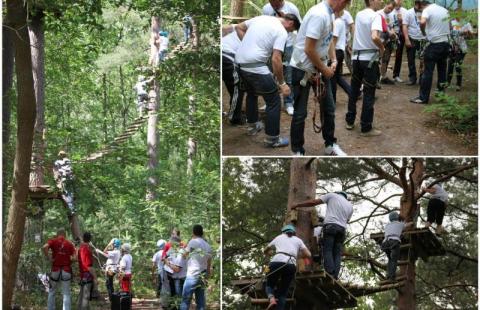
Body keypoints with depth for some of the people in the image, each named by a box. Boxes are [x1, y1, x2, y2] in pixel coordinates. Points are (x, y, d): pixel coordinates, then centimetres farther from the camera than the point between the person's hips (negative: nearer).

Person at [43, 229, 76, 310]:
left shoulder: (53, 241, 1)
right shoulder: (69, 244, 5)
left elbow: (44, 247, -20)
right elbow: (74, 257, -5)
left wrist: (49, 258, -11)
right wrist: (68, 261, 12)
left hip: (55, 270, 0)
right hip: (66, 270, 0)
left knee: (52, 292, 15)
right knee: (66, 294, 3)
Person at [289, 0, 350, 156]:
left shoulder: (329, 14, 0)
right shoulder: (319, 15, -28)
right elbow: (309, 50, -29)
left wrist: (334, 60, -1)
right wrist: (325, 70, -15)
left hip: (320, 68, 9)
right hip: (303, 69, -9)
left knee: (329, 108, 14)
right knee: (300, 113, 3)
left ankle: (330, 145, 28)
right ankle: (297, 151, 14)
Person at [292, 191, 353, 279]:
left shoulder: (332, 195, 13)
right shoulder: (350, 206, 25)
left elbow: (313, 202, 9)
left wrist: (297, 205, 16)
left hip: (330, 226, -4)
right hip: (342, 229, 4)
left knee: (327, 251, -9)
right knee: (337, 254, 0)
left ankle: (330, 274, -25)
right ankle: (335, 277, -15)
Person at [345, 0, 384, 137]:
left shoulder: (358, 15, 9)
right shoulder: (375, 16, -14)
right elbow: (374, 37, -29)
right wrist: (382, 48, -13)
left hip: (356, 56, 7)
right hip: (370, 58, -7)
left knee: (354, 90, 17)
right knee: (369, 93, -1)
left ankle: (350, 121, 24)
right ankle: (366, 128, 2)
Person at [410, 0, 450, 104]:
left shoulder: (427, 10, -8)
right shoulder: (444, 10, 13)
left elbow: (422, 22, -26)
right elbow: (448, 26, 21)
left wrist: (423, 32, -10)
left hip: (434, 44, -7)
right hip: (445, 43, 7)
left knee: (428, 71, -3)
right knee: (442, 69, 17)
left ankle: (423, 97, -2)